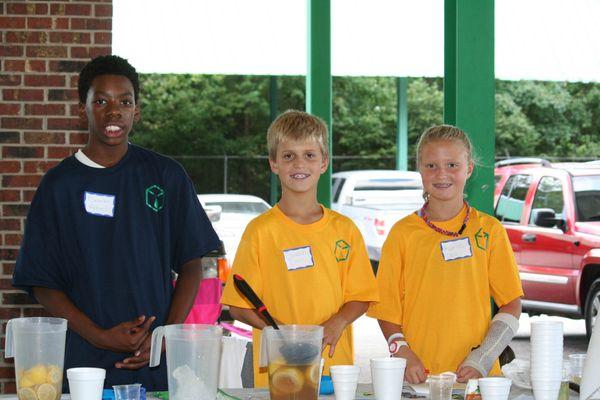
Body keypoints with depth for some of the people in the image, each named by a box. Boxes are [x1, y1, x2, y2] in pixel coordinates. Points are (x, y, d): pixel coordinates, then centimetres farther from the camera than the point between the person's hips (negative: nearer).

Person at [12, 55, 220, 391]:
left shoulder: (166, 175, 4)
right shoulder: (59, 184, 2)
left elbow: (191, 265, 6)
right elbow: (42, 283, 0)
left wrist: (166, 337, -8)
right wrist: (99, 337, -12)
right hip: (83, 360, -1)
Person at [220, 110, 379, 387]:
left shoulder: (345, 230, 6)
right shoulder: (260, 231, -4)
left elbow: (360, 297, 10)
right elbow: (238, 306, -3)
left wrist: (337, 322, -10)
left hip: (335, 360, 3)